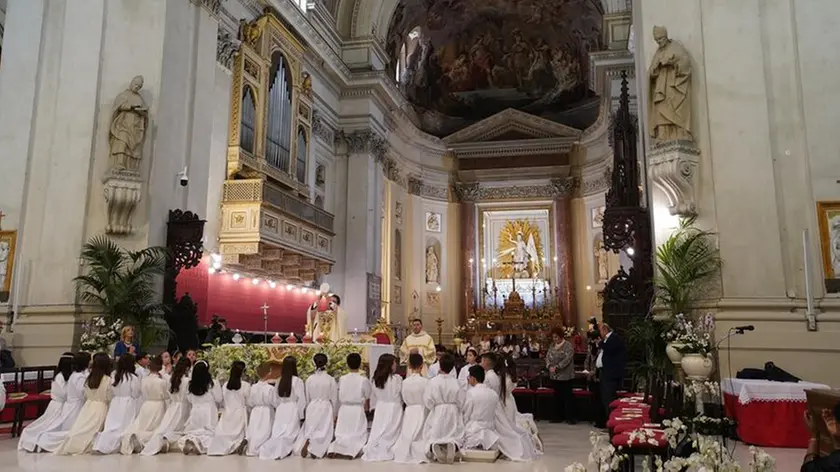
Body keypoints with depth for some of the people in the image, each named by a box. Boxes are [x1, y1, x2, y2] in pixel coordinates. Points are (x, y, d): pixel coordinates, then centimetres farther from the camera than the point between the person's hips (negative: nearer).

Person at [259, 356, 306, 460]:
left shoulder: (279, 381, 4)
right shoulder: (297, 380, -10)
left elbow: (275, 399, 11)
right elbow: (301, 399, -8)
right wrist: (301, 414, 1)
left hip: (280, 409, 5)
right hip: (292, 410, -5)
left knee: (278, 433, 9)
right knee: (290, 432, -1)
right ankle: (281, 450, -18)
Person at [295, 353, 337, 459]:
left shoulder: (309, 379, -3)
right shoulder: (330, 379, -8)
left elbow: (307, 398, 4)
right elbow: (334, 399, -1)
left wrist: (307, 411, 18)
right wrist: (334, 415, 10)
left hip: (312, 408, 2)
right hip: (326, 408, -2)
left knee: (309, 430, 12)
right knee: (324, 431, 5)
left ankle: (307, 441, -18)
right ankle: (316, 449, -17)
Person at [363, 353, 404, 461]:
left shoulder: (376, 379, 0)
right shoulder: (397, 378, -14)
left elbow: (373, 396, 9)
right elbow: (403, 394, -3)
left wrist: (374, 407, 21)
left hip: (380, 408, 5)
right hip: (394, 408, -5)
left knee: (378, 430, 9)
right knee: (390, 432, 3)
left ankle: (373, 451, 8)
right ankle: (386, 452, 3)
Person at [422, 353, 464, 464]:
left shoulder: (433, 381, -11)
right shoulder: (456, 382, -8)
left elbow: (428, 401, -8)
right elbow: (460, 401, -2)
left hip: (437, 413, -1)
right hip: (453, 414, 1)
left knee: (432, 437, 9)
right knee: (455, 436, 14)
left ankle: (434, 446, -27)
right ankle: (453, 445, -22)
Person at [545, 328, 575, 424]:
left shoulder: (568, 346, -9)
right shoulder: (552, 346, 11)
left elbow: (567, 359, -19)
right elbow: (547, 357, 9)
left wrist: (557, 367, -21)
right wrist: (549, 366, -10)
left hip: (565, 375, -6)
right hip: (554, 376, 6)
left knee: (567, 396, 0)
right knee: (557, 396, 12)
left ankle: (570, 417, 7)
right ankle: (558, 416, 20)